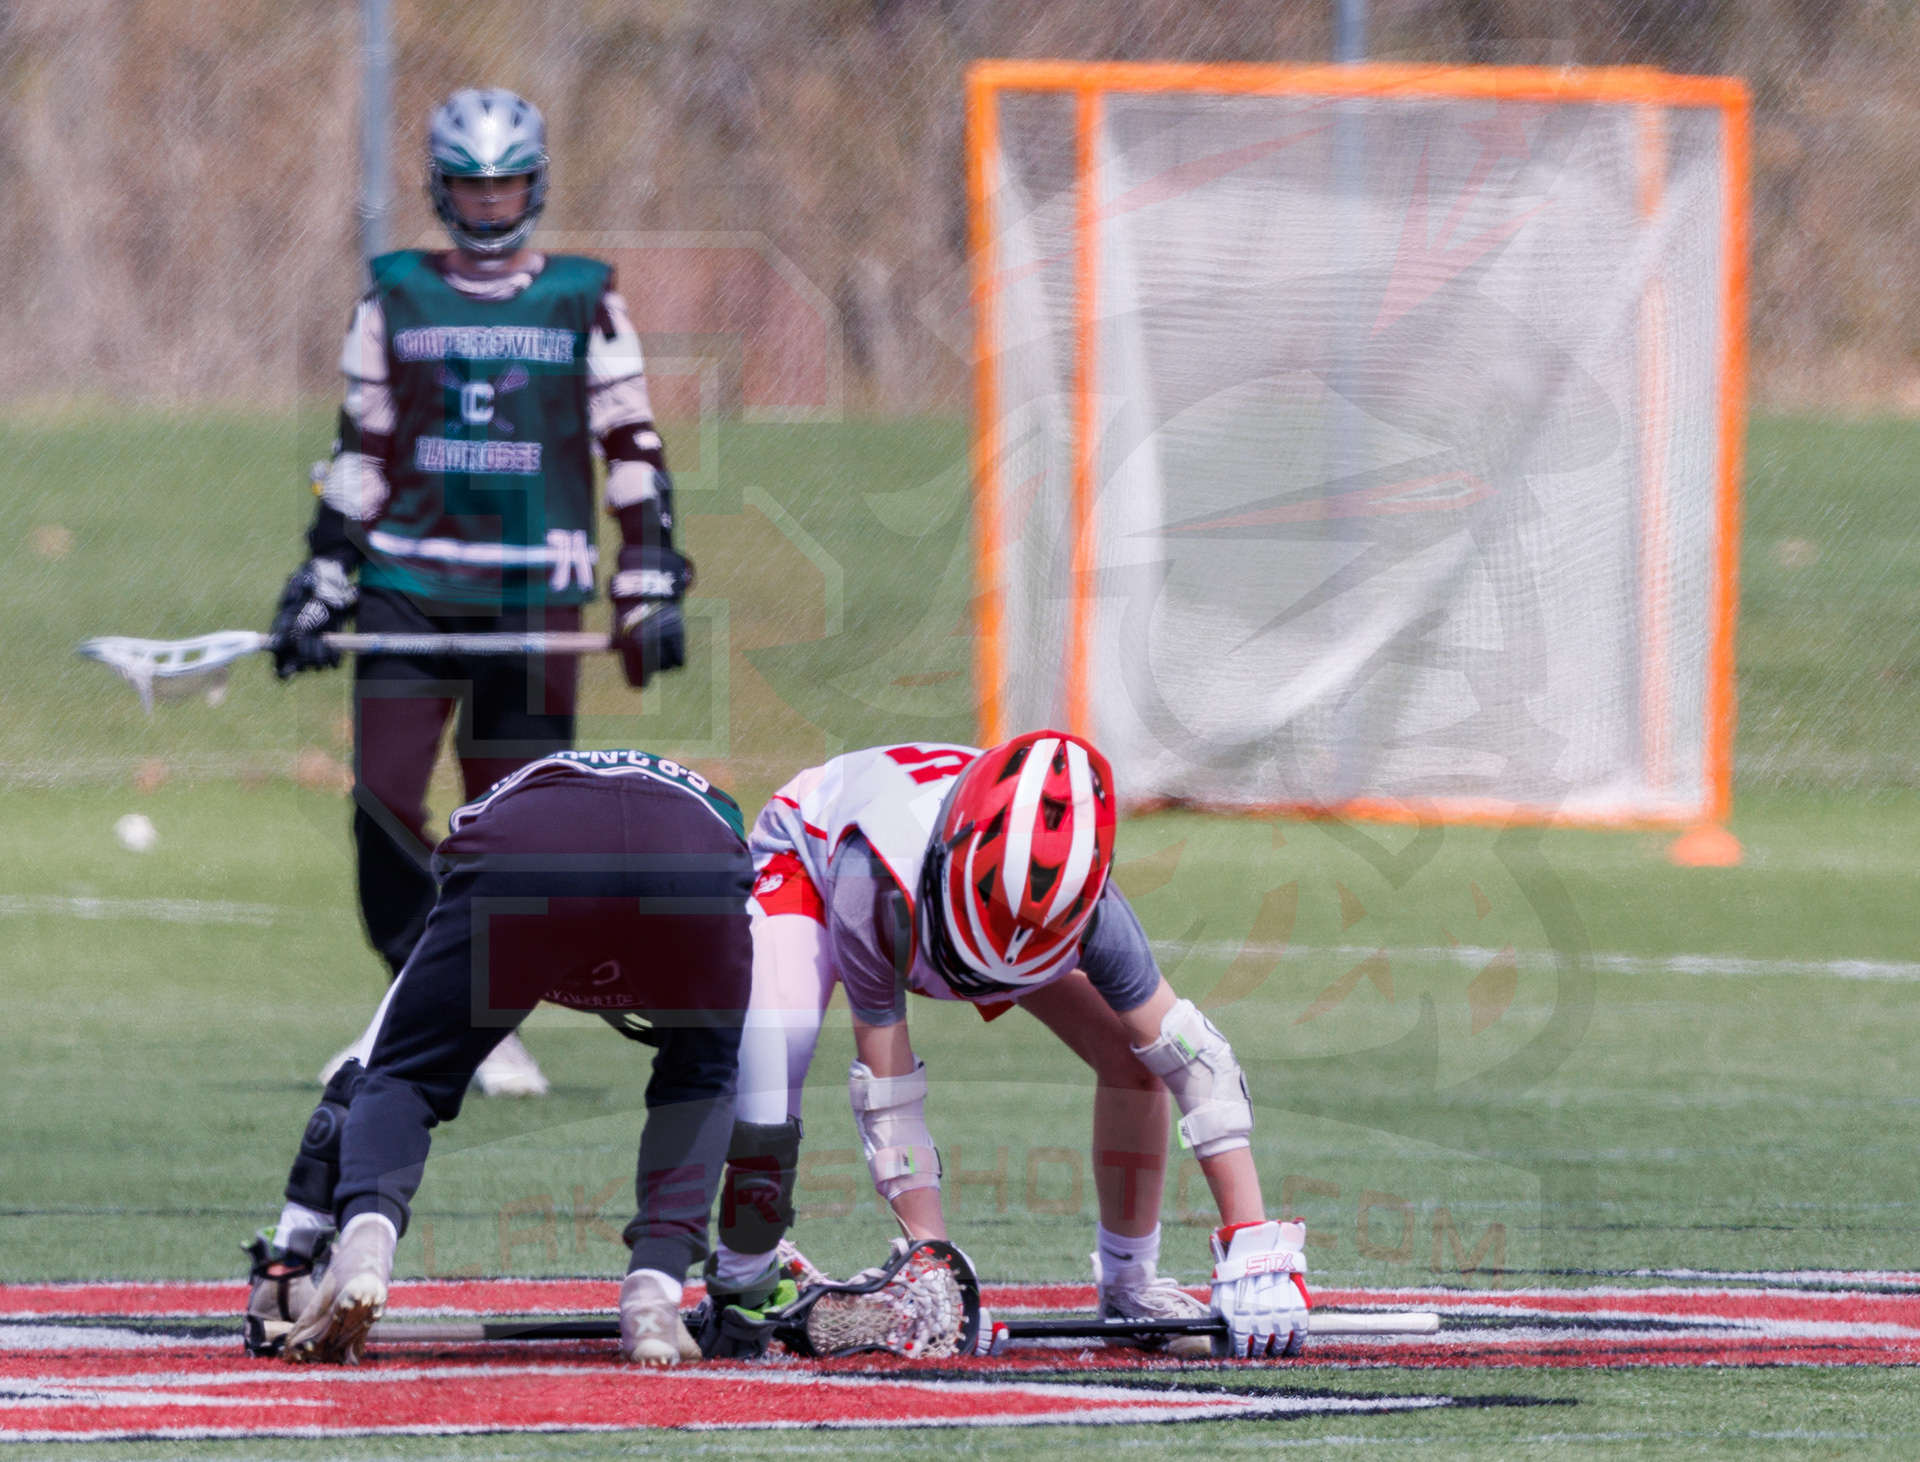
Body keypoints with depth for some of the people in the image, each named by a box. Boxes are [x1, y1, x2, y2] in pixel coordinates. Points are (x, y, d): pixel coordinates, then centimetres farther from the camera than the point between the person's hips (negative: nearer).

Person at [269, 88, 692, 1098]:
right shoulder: (395, 297, 10)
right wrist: (323, 578, 10)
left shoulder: (584, 301, 6)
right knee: (383, 798, -11)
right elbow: (360, 449, 14)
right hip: (409, 586, 1)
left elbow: (631, 446, 8)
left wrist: (650, 586, 2)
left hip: (534, 594, -1)